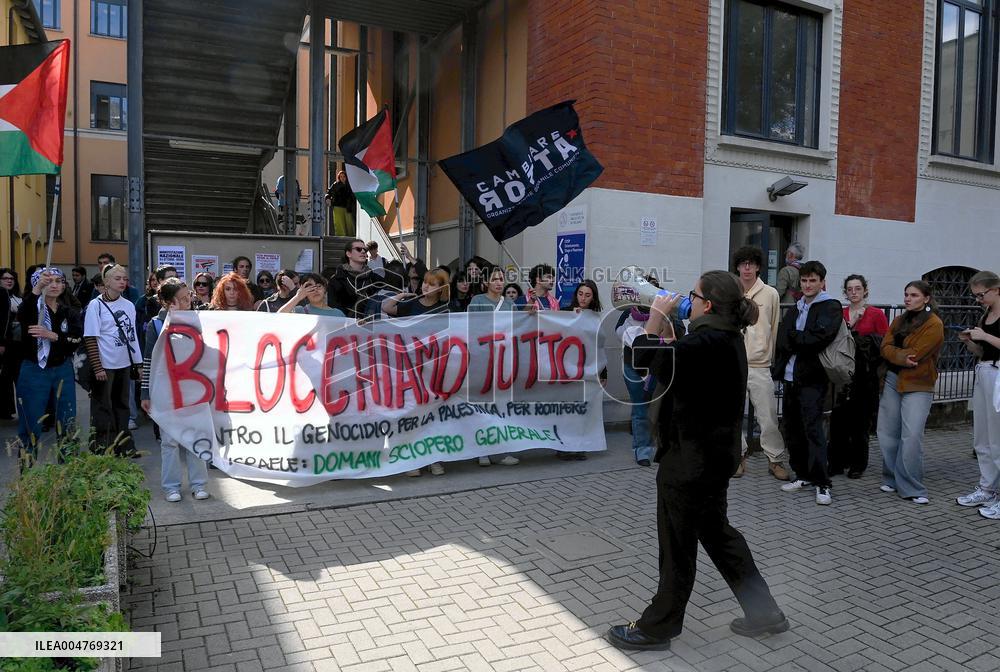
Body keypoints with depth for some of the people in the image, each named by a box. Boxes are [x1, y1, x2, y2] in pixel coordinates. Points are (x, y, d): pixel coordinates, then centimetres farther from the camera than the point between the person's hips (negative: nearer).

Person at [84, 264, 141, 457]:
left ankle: (124, 445, 23)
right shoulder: (96, 305, -6)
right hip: (104, 366, -5)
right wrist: (97, 367, -15)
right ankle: (103, 447, 10)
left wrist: (138, 362, 10)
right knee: (103, 408, 2)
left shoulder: (129, 305, 9)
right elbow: (91, 338, -10)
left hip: (124, 364, 5)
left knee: (121, 405, 14)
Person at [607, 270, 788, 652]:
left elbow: (643, 359, -28)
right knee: (717, 533, 24)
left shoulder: (707, 342, -24)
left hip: (692, 459, -10)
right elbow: (676, 357, 16)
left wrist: (657, 316, -14)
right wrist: (666, 324, 9)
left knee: (677, 545, 5)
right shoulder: (727, 338, 8)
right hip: (714, 453, 10)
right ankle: (764, 612, 33)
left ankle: (656, 628, 23)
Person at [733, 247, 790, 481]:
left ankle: (775, 460, 16)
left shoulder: (770, 294, 2)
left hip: (760, 365, -1)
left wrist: (768, 356, 9)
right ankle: (738, 457, 21)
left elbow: (774, 329, 9)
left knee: (768, 417, 2)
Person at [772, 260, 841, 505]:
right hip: (790, 377, 7)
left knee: (813, 429, -10)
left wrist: (793, 337, -6)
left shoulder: (831, 307, -2)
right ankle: (803, 475, 21)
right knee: (792, 430, 9)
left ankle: (822, 484, -4)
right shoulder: (793, 311, 19)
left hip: (813, 379, -7)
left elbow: (819, 338, -17)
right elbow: (782, 342, 10)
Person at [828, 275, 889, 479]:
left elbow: (886, 345, -2)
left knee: (861, 420, 6)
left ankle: (858, 465, 19)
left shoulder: (876, 314, 0)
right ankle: (837, 463, 11)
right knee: (838, 418, 0)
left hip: (865, 376, -2)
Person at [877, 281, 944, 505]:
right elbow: (885, 347, 2)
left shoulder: (934, 324, -7)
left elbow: (915, 354, -17)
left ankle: (911, 488, -3)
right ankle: (892, 479, 20)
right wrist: (902, 357, -15)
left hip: (917, 386, -6)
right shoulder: (899, 321, 14)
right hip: (892, 381, 7)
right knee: (886, 433, 7)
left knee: (912, 436, -12)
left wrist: (894, 354, -3)